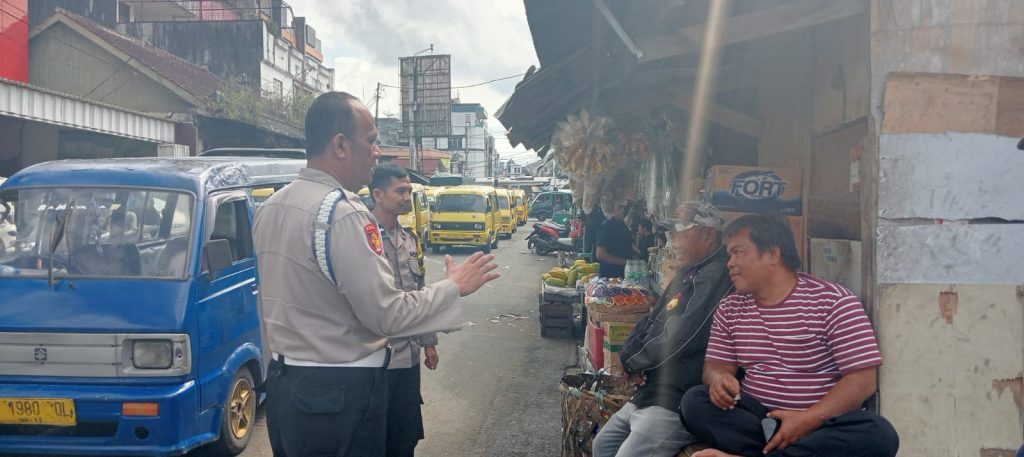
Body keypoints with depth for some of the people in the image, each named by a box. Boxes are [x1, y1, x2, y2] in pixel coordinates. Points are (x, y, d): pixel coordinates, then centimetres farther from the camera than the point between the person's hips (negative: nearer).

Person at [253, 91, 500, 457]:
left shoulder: (270, 207, 7)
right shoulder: (343, 213, -21)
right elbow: (388, 314, -20)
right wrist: (455, 286, -9)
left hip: (282, 382, 9)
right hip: (339, 391, -9)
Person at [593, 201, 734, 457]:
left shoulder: (714, 276, -19)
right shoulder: (689, 274, 16)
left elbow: (676, 340, -24)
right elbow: (652, 320, 18)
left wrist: (634, 362, -6)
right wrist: (629, 356, -3)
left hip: (677, 403, -11)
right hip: (651, 392, 11)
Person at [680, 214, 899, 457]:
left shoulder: (834, 301, -8)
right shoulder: (730, 309, 7)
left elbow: (863, 379, -13)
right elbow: (716, 364, 9)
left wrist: (809, 419, -25)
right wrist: (718, 377, -17)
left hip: (823, 421, -3)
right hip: (756, 415, 3)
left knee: (879, 434, -33)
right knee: (694, 401, -23)